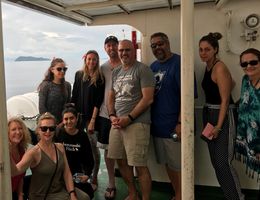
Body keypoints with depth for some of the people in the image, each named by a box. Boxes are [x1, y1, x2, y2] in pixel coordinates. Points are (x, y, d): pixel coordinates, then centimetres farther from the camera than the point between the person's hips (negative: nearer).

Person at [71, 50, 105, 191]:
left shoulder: (100, 78, -2)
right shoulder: (79, 74, 8)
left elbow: (98, 101, -7)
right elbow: (74, 96, 10)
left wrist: (93, 120, -12)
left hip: (91, 116, -3)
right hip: (78, 115, 3)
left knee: (92, 147, 0)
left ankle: (94, 179, 13)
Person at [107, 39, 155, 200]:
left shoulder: (143, 69, -4)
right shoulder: (115, 72, 17)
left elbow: (148, 99, -12)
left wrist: (129, 118, -15)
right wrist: (112, 116, 0)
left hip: (137, 123, -7)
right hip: (117, 123, 7)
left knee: (140, 165, -5)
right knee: (121, 161, 13)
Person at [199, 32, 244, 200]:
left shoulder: (219, 68, -16)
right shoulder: (208, 66, 9)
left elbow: (225, 100, -17)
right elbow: (231, 83, 16)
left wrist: (219, 126, -20)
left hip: (222, 116, -9)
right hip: (209, 114, 9)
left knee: (223, 163, -7)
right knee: (216, 162, 14)